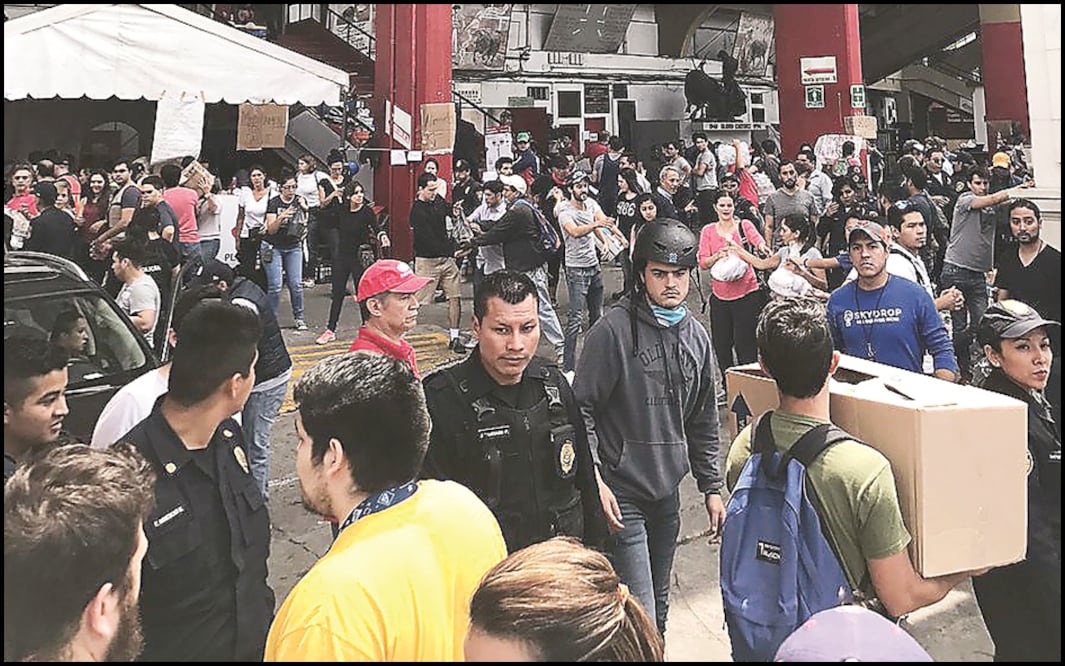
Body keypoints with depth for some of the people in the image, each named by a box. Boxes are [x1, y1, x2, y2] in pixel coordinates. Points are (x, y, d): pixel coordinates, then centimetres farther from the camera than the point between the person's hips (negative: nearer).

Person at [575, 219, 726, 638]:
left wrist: (712, 487, 13)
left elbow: (703, 422, 15)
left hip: (668, 492, 6)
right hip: (621, 492, -6)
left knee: (659, 608, 19)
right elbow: (581, 408, -12)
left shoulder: (696, 336, 8)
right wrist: (593, 480, -19)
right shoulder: (615, 329, -13)